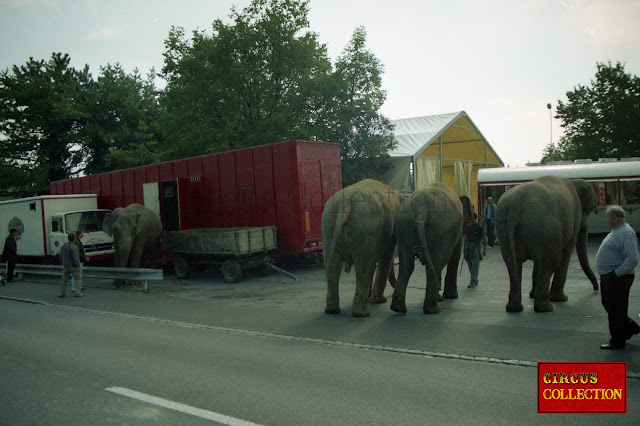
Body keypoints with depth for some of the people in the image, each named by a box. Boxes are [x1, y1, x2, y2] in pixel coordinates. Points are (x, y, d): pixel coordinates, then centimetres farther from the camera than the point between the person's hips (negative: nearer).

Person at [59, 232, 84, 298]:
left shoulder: (64, 246, 4)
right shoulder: (74, 247, -20)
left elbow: (61, 256, 11)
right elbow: (75, 258, -23)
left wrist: (62, 263, 21)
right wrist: (78, 265, -14)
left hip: (66, 266, 7)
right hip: (73, 266, -7)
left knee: (64, 279, 14)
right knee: (78, 278, 3)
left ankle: (62, 293, 18)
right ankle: (77, 293, -2)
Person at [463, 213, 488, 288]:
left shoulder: (480, 227, -7)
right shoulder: (468, 226, 9)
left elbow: (485, 238, -4)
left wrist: (484, 249, -7)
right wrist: (464, 247, 19)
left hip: (476, 246, -6)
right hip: (468, 246, 6)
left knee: (475, 264, -5)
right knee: (469, 264, 9)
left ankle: (473, 281, -2)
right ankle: (475, 280, 22)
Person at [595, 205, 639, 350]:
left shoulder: (626, 233, -19)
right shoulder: (616, 231, 14)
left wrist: (617, 273, -23)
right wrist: (611, 274, 16)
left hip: (617, 278, -10)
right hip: (608, 277, 10)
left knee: (615, 309, 0)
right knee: (608, 305, 19)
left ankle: (617, 341, 12)